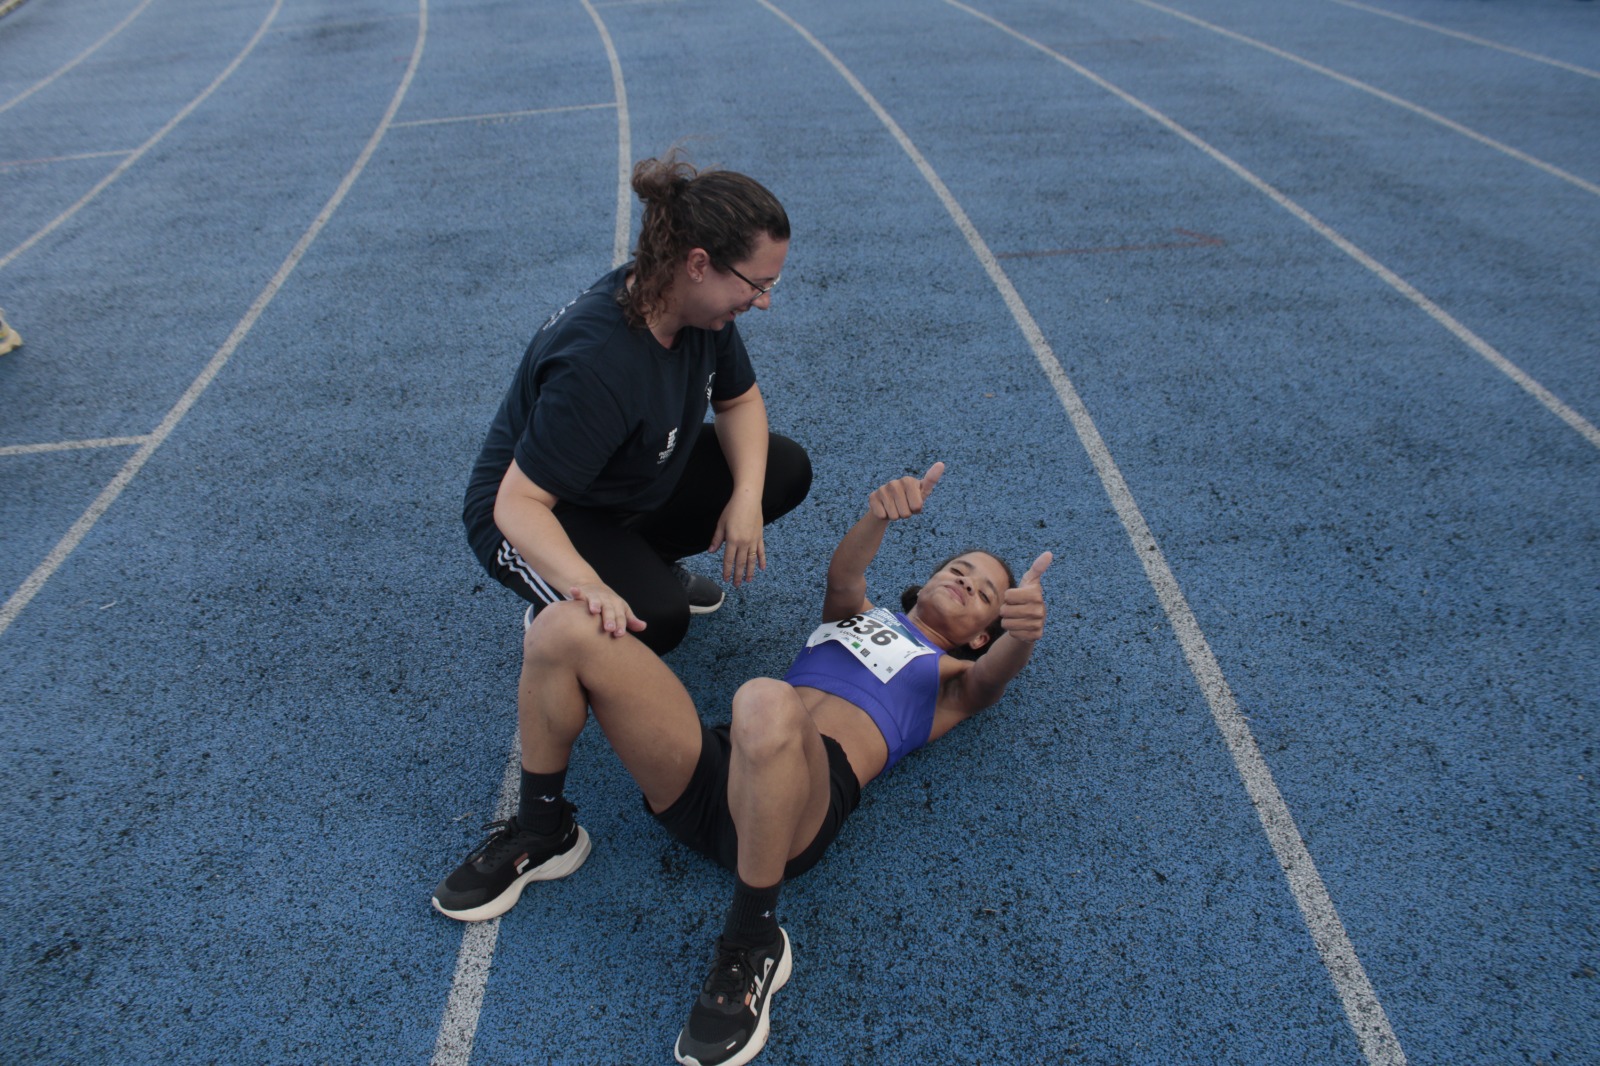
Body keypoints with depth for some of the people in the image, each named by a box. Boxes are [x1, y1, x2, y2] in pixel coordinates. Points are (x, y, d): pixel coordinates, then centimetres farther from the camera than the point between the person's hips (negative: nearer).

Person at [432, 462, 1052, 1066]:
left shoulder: (954, 676, 26)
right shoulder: (856, 616, 33)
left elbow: (993, 675, 1)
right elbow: (843, 574, 10)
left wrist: (1022, 633, -24)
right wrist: (881, 515, -13)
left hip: (798, 801, -4)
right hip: (709, 768, 4)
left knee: (767, 703, -41)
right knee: (563, 629, -15)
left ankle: (752, 945, -20)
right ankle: (543, 835, 4)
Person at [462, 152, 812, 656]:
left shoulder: (700, 308, -15)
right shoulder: (597, 362, -38)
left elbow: (739, 399, 1)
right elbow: (518, 502, -37)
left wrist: (747, 497, -16)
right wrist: (589, 586, -54)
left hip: (637, 489, 8)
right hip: (545, 516, -8)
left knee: (786, 470, -3)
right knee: (654, 619, -33)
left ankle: (651, 563, 11)